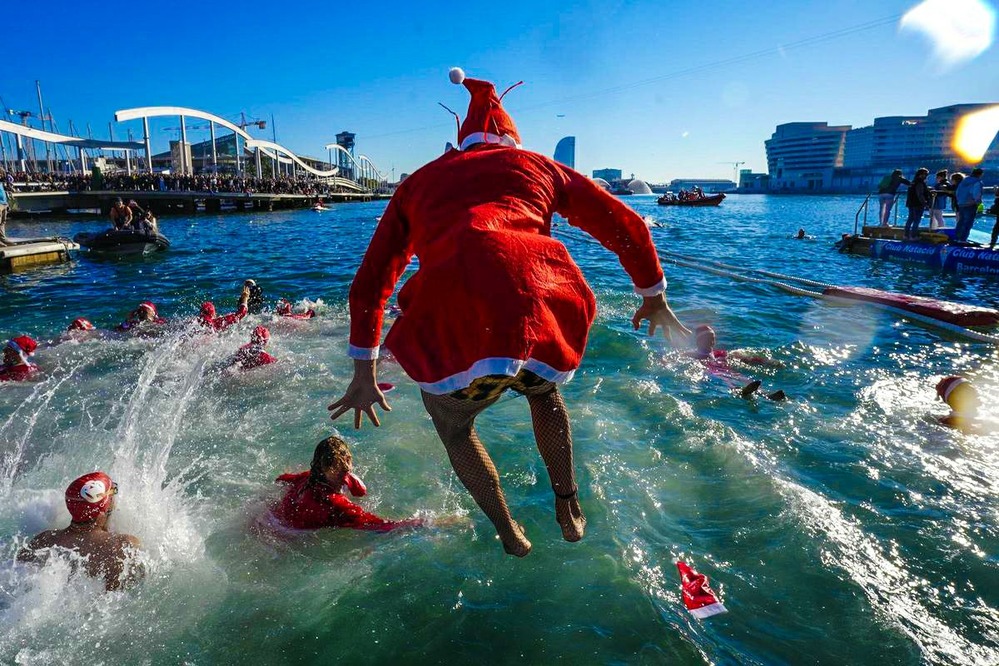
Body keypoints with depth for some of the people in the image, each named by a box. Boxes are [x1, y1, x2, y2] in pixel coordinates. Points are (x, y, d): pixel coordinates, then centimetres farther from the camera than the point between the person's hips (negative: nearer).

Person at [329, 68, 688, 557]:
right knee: (543, 392, 37)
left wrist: (364, 377, 36)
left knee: (452, 423, 33)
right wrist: (654, 298, 44)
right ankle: (569, 510, 44)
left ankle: (509, 535, 38)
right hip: (543, 313, 1)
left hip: (454, 329, -1)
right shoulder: (539, 166, 29)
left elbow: (368, 284, 28)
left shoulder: (418, 182, 30)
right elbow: (627, 227, 29)